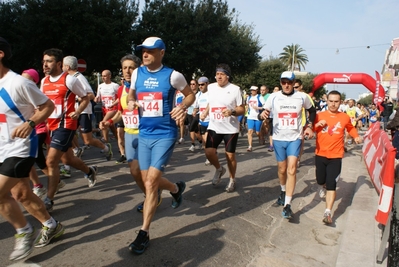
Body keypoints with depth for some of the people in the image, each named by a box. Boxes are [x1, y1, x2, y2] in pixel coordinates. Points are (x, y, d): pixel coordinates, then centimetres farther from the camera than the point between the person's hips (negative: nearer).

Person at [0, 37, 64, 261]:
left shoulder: (18, 82, -15)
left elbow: (48, 106, -11)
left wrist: (30, 124, -25)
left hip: (20, 148, -9)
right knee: (21, 194, 14)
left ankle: (25, 232, 10)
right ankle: (51, 226, 30)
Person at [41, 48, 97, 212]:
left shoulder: (69, 80, -10)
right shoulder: (44, 81, 10)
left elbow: (85, 98, -2)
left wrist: (77, 112, -17)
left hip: (65, 125, -8)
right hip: (51, 125, 8)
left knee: (51, 161, -12)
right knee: (67, 159, 18)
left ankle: (49, 201, -1)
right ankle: (90, 171, 45)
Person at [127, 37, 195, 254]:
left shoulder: (172, 75, -7)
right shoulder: (137, 73, 5)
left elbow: (190, 94, 5)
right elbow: (131, 94, 20)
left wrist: (182, 107, -15)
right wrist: (131, 102, -4)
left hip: (165, 134, -5)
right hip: (144, 134, 6)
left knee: (150, 183, -12)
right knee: (149, 181, 12)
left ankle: (144, 233, 3)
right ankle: (176, 188, 44)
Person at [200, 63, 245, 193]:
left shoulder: (235, 89, -9)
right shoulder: (211, 87, 4)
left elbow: (242, 109, -6)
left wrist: (232, 111, -25)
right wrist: (205, 112, 1)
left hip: (231, 128, -3)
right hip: (214, 127, 3)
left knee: (230, 155, 4)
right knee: (209, 152, -9)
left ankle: (232, 180, 27)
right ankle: (219, 169, 22)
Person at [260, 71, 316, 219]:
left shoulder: (302, 97, -2)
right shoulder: (273, 97, -3)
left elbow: (312, 111, 15)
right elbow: (264, 112, 1)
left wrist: (309, 126, 1)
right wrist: (263, 114, -23)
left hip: (295, 138, -1)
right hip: (278, 138, 1)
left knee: (291, 169, -12)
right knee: (282, 169, 13)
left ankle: (287, 205, -8)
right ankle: (283, 191, 42)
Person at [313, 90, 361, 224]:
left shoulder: (345, 117, 1)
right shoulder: (319, 115, -2)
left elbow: (351, 127, 21)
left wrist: (356, 136, 4)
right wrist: (317, 125, -16)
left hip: (336, 156, -1)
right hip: (320, 154, 1)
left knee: (331, 184, -8)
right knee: (320, 180, 15)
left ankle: (328, 212, -5)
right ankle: (323, 187, 51)